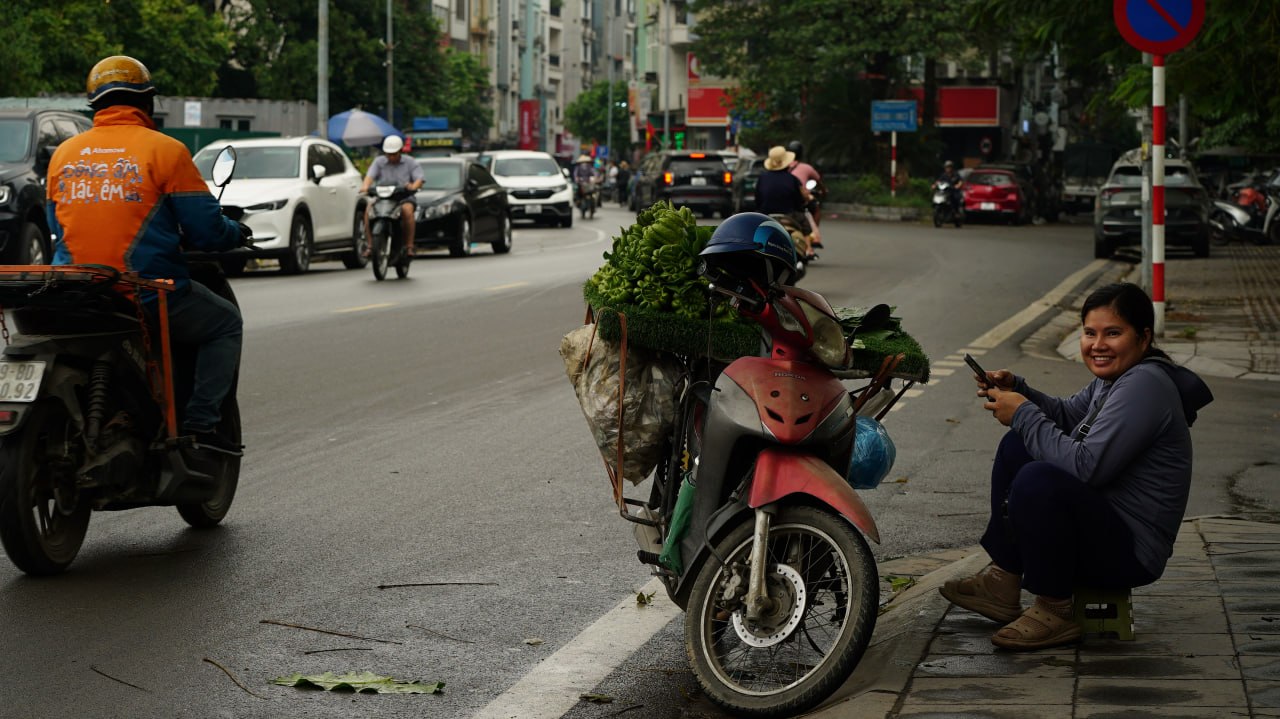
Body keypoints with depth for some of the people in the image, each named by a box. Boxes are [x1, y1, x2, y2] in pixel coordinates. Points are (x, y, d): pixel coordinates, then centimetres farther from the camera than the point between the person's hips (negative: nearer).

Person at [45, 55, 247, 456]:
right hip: (147, 296, -5)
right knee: (225, 324, 17)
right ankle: (201, 422, 2)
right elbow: (205, 230, -5)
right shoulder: (165, 150, -5)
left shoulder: (63, 155, 10)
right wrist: (237, 233, 16)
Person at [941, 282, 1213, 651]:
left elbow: (1086, 466, -28)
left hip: (1131, 551, -11)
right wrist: (1014, 389, 6)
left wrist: (1024, 415, -18)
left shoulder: (1144, 385, -22)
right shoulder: (1114, 376, 9)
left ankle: (1055, 611, -14)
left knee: (1037, 479, -32)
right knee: (1019, 445, 15)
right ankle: (1003, 583, 9)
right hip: (1104, 526, 11)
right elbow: (1066, 416, 25)